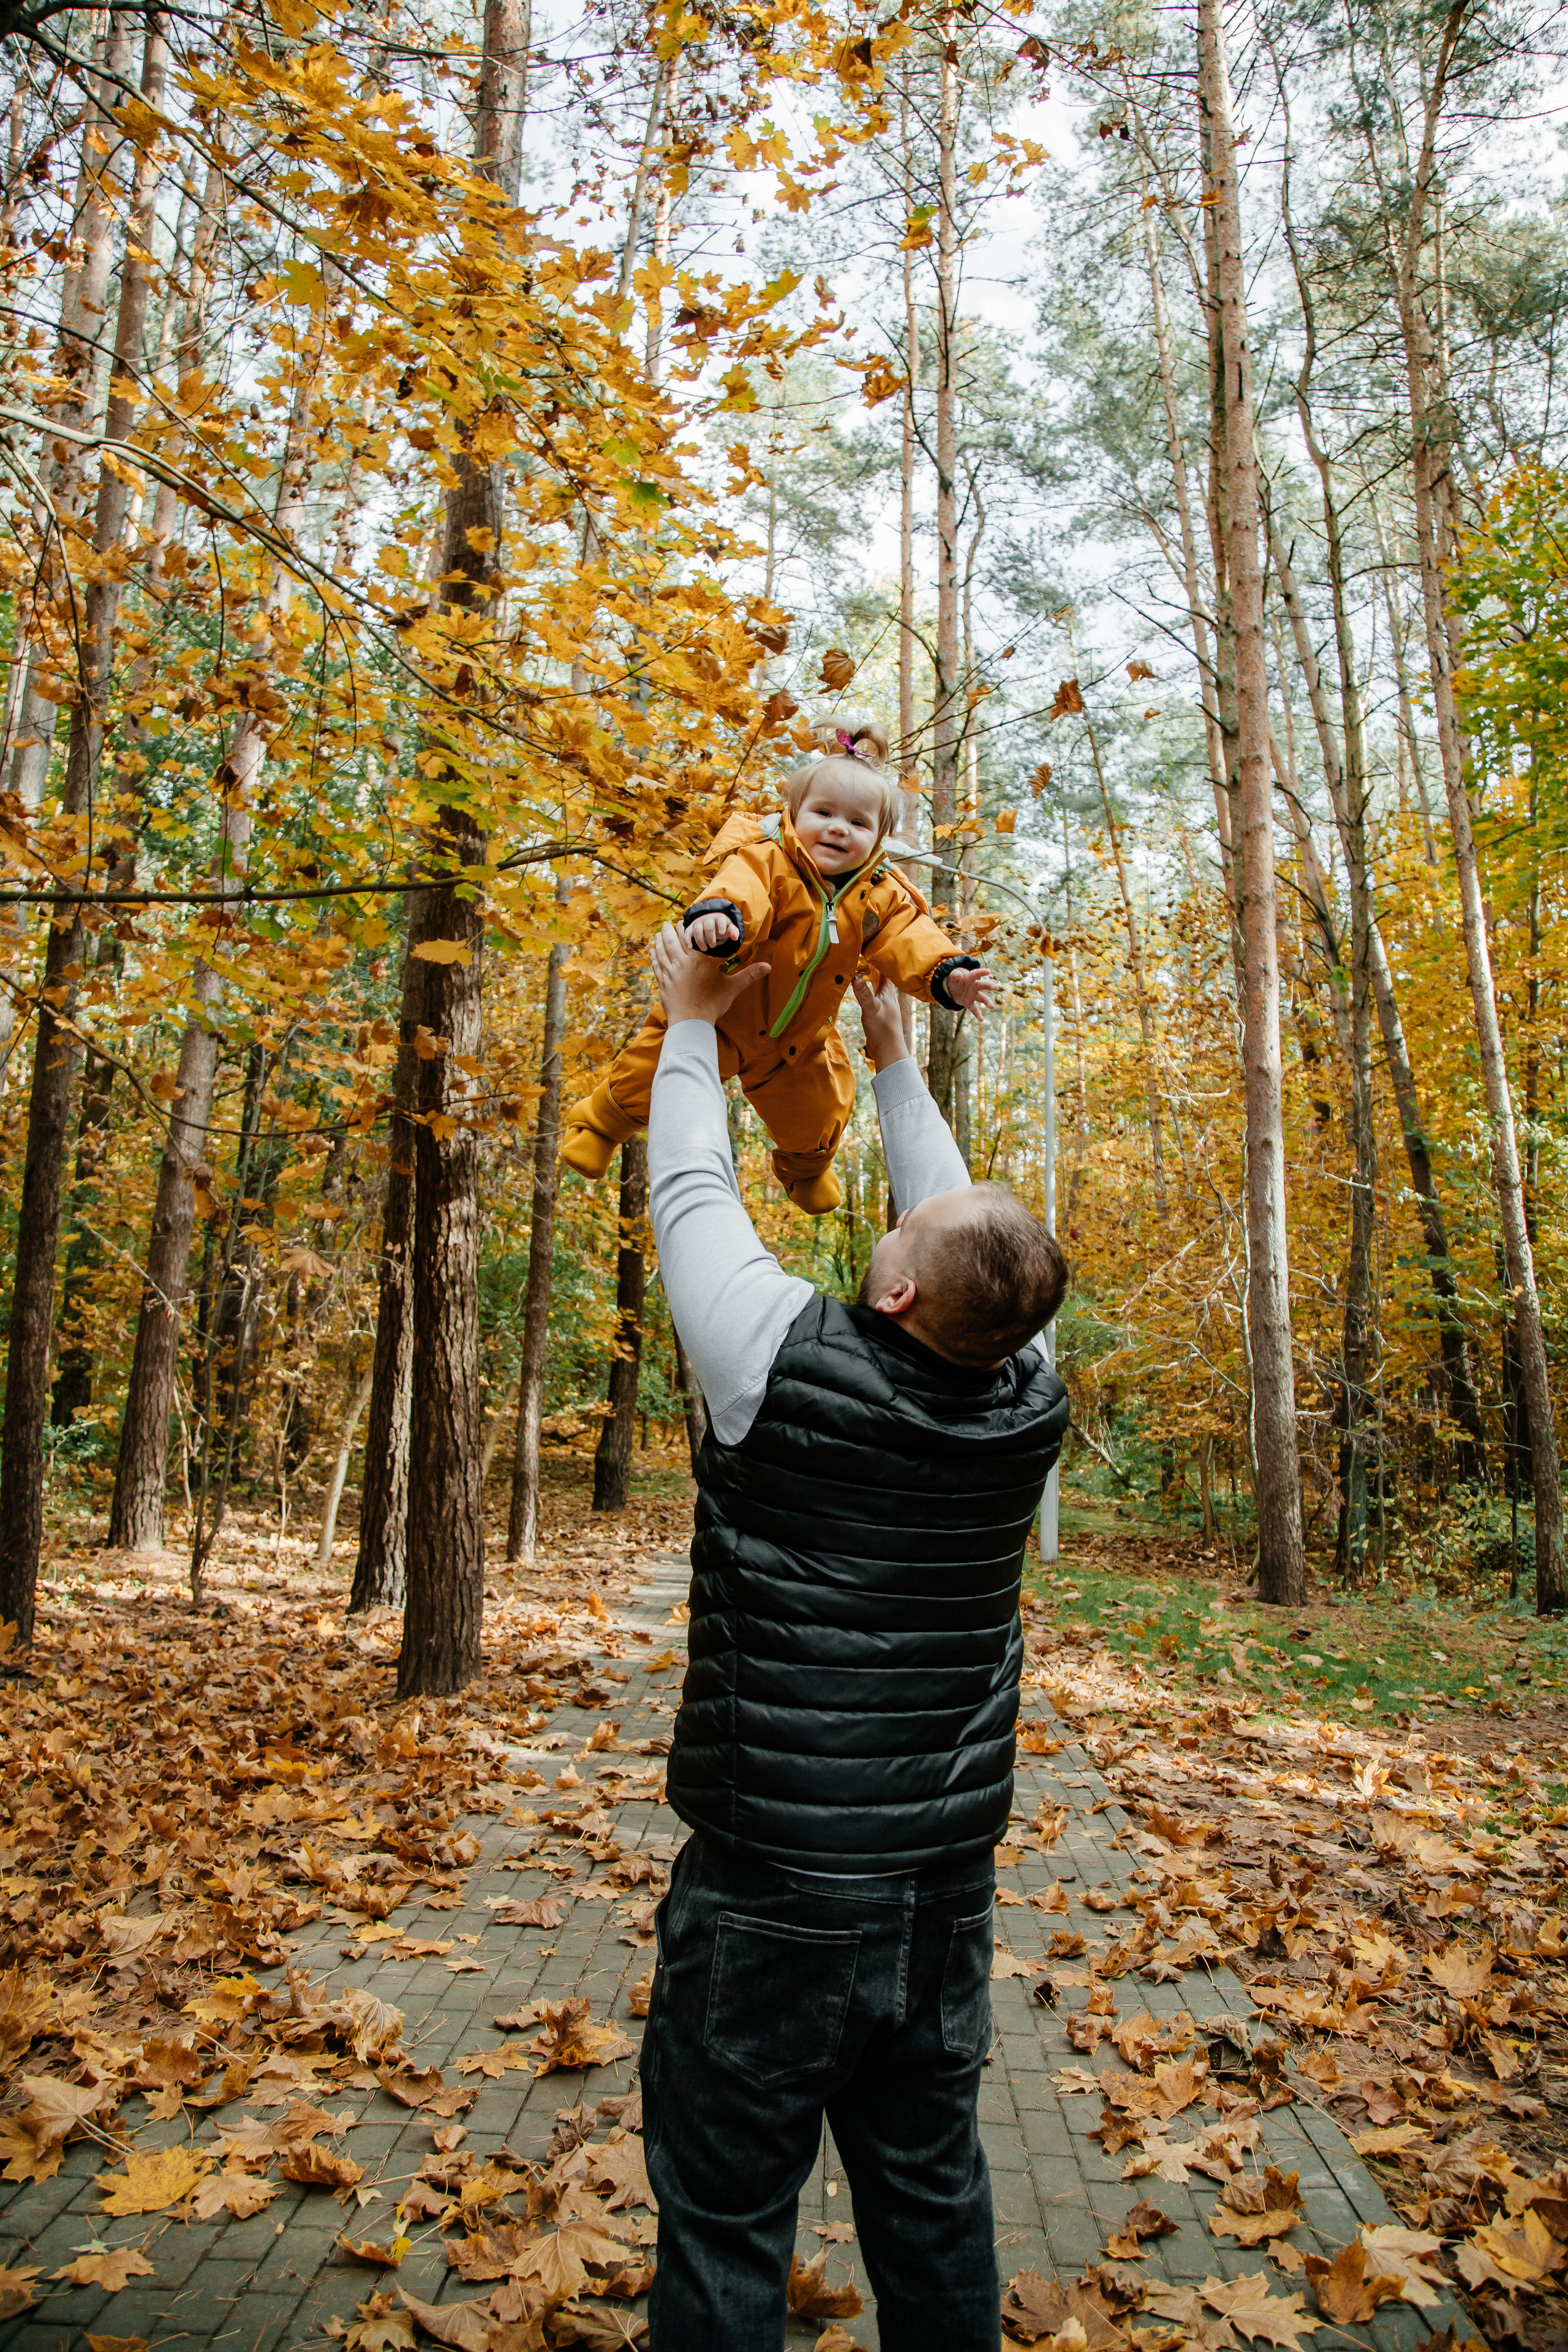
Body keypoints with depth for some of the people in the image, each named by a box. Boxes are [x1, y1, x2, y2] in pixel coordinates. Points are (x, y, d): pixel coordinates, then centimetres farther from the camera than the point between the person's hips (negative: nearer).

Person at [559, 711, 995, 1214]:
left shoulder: (882, 897, -7)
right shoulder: (768, 861, -24)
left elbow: (910, 942, -13)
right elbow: (742, 889, -44)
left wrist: (947, 974, -33)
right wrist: (718, 912, -68)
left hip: (797, 1043, 4)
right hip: (719, 1015, -4)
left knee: (818, 1114, 16)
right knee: (650, 1074, -5)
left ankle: (806, 1168, 52)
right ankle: (601, 1120, 29)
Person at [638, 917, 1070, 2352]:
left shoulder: (792, 1368, -22)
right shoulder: (1028, 1402, -8)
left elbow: (691, 1197, -6)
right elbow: (968, 1245, 8)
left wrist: (695, 1027, 9)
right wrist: (895, 1064, 20)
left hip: (772, 1882, -5)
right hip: (948, 1877, 5)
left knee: (727, 2212, 12)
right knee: (931, 2191, 22)